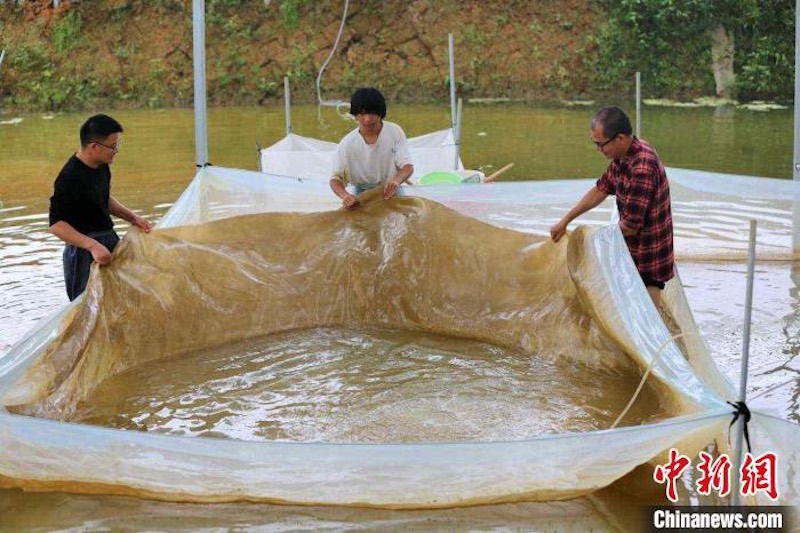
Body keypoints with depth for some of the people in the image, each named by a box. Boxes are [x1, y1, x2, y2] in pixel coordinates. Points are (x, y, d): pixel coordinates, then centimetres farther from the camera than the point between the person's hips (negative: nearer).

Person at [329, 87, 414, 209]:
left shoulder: (395, 132, -14)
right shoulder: (347, 144, -15)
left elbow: (408, 166, -18)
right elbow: (336, 178, -14)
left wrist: (396, 180, -42)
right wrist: (344, 195, -38)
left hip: (389, 190, 0)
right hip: (361, 191, 0)